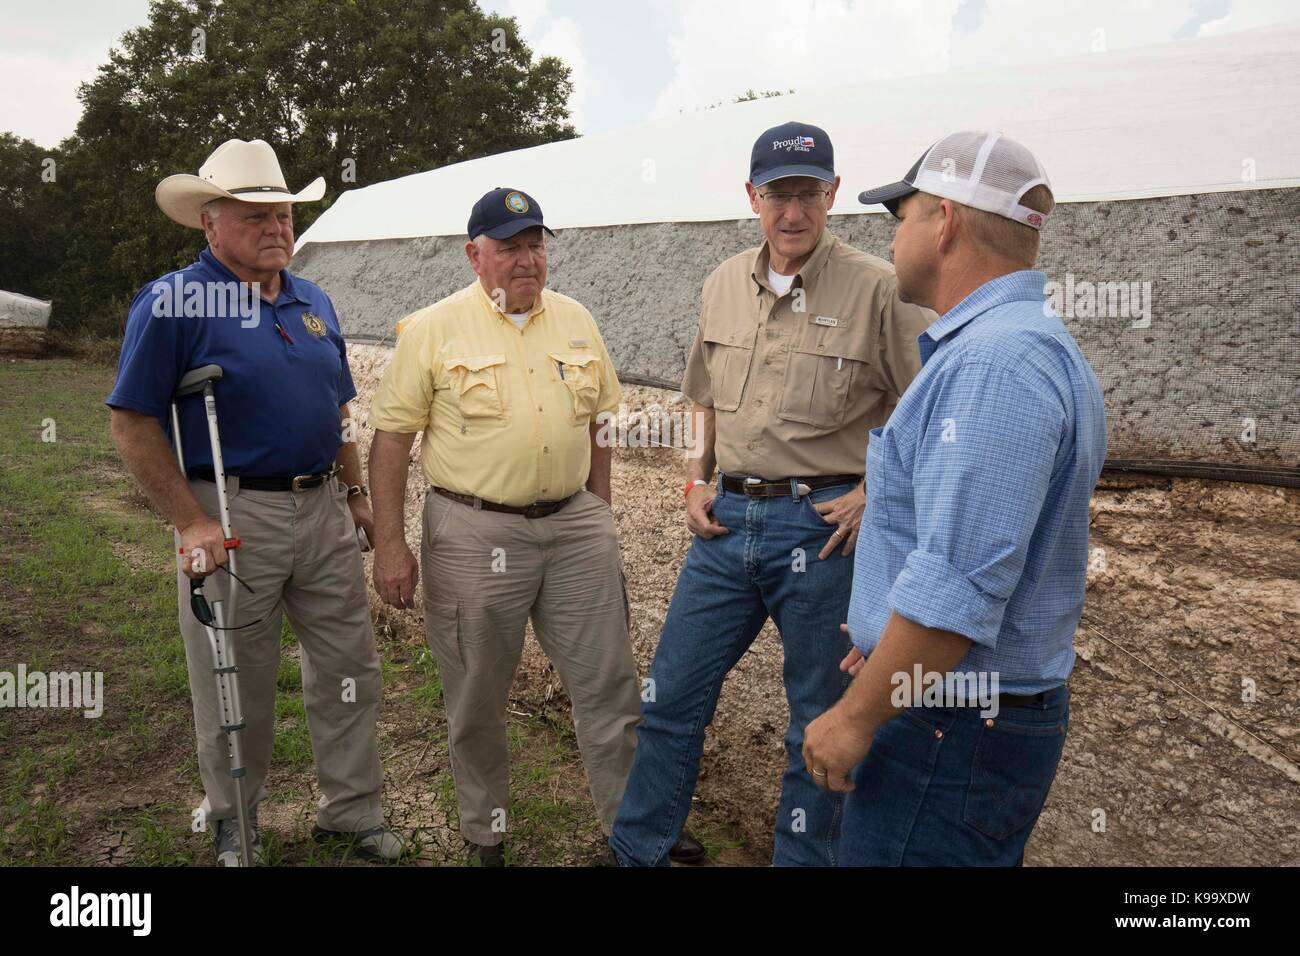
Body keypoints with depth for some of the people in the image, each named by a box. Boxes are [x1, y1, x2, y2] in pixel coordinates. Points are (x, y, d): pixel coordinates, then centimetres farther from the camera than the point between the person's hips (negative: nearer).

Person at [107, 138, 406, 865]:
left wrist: (356, 491, 14)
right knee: (237, 684, 9)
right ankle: (232, 824, 33)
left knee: (349, 668, 13)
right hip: (233, 517, -5)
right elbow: (134, 424, -11)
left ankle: (354, 810, 31)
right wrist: (191, 523, -16)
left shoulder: (314, 302, 11)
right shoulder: (173, 302, -9)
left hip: (324, 509, 6)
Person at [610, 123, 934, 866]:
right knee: (673, 695, 13)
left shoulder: (876, 288, -9)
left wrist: (876, 492, -13)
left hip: (823, 522, -5)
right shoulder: (725, 284, 8)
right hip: (729, 518, 5)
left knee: (821, 719, 11)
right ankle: (638, 852, 32)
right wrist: (699, 481, 8)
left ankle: (804, 858, 33)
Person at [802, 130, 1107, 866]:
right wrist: (890, 632, 23)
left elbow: (958, 586, -29)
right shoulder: (1030, 345, 11)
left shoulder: (994, 363, -24)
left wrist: (856, 718, -18)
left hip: (950, 730, -10)